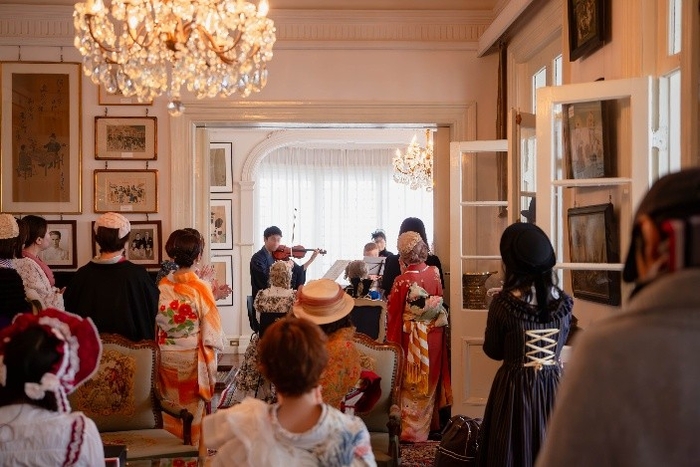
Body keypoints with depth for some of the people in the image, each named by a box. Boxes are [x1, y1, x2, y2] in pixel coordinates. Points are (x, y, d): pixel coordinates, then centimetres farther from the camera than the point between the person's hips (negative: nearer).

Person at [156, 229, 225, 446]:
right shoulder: (201, 288, -17)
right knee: (193, 409, 10)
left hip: (166, 359, 4)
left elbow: (156, 324, 4)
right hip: (192, 359, -4)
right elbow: (210, 332, -13)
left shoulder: (162, 286, -5)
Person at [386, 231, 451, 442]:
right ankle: (429, 423, 34)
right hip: (434, 337, 4)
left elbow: (394, 314, -11)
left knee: (411, 385, 10)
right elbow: (440, 301, 4)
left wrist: (391, 340, 1)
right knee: (429, 381, 19)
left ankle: (410, 430, 18)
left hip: (412, 340, -4)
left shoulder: (402, 280, -20)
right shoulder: (435, 273, -10)